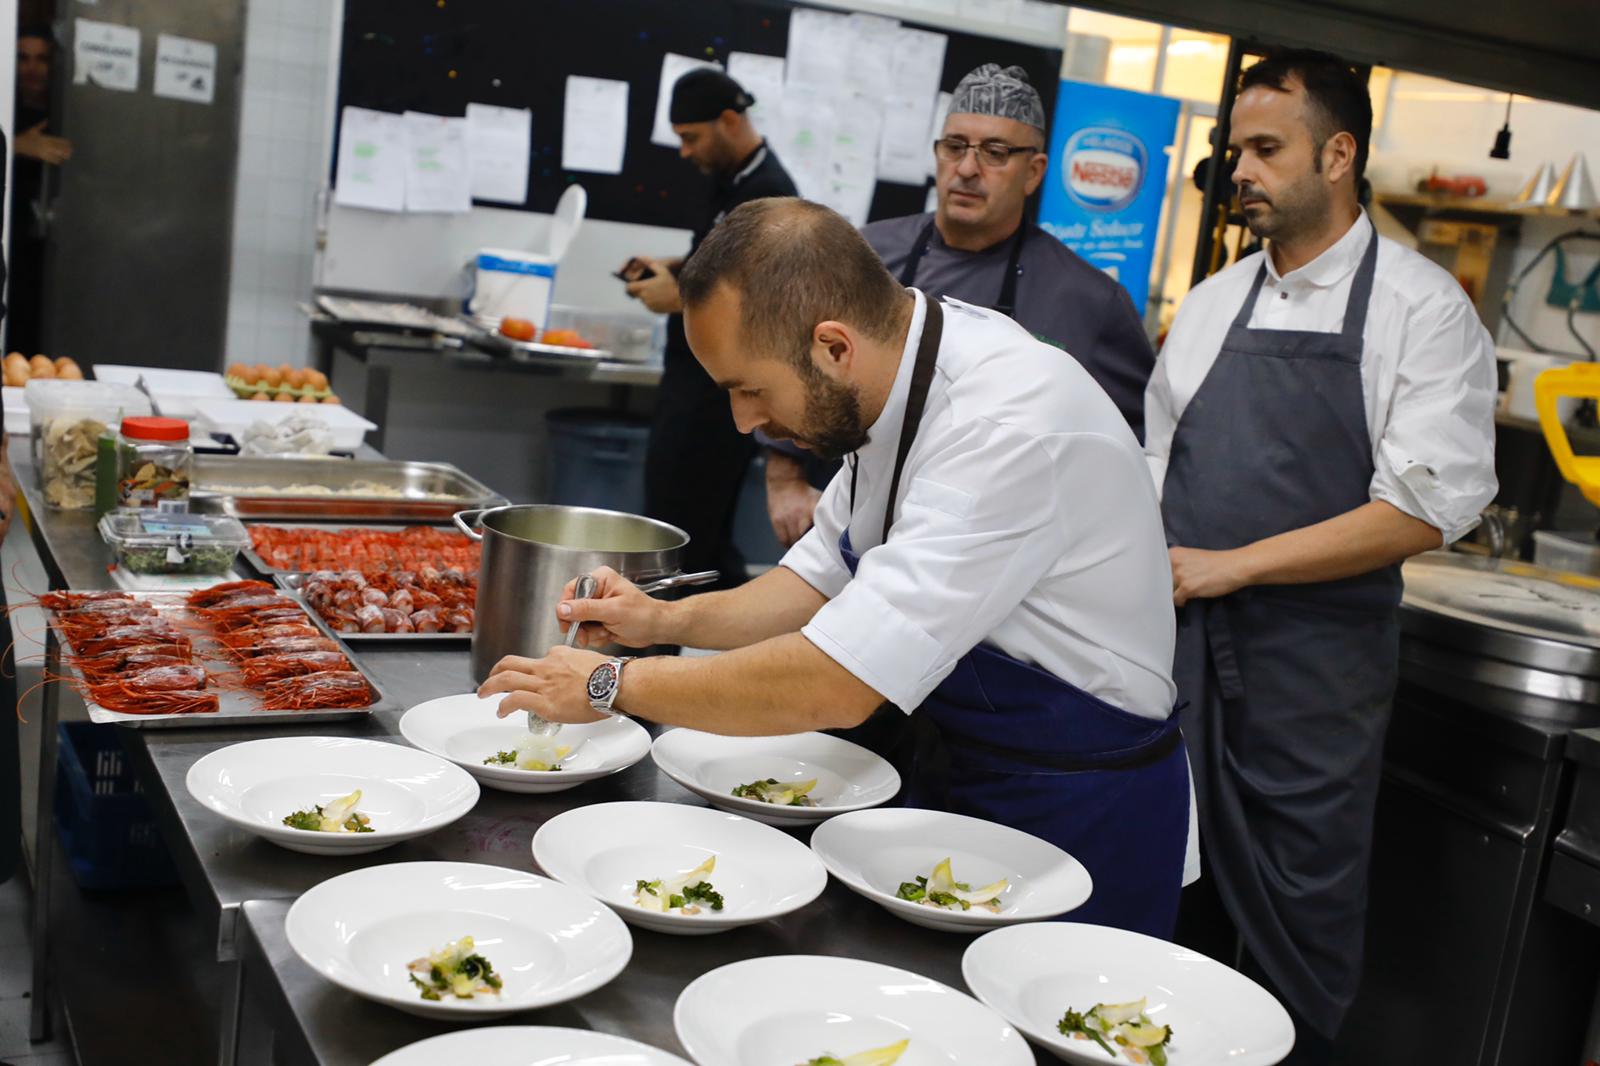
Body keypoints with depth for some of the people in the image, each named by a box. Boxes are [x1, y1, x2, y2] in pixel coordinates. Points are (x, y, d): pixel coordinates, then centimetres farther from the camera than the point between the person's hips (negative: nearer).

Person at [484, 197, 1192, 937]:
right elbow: (824, 579, 11)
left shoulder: (1011, 429, -31)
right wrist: (666, 621, -3)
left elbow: (835, 686, -31)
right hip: (956, 771, 8)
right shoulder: (887, 372, -3)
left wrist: (613, 685, -19)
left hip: (1075, 818, -7)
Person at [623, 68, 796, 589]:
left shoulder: (767, 195, -18)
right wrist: (673, 268, 10)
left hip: (719, 394, -10)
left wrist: (680, 299, -18)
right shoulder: (733, 181, 13)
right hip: (698, 383, 10)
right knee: (709, 542, 15)